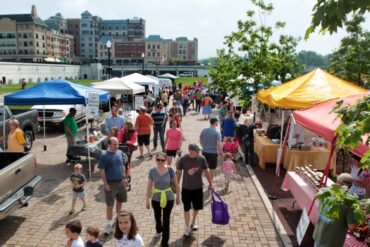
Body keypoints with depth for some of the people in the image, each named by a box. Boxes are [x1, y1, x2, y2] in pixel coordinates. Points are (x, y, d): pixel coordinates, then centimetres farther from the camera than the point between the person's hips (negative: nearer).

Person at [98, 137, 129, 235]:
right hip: (110, 183, -5)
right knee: (110, 205, 1)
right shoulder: (105, 156, -14)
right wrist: (105, 184, -16)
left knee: (120, 201, 19)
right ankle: (109, 224, 14)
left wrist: (124, 178, 12)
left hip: (120, 182, 5)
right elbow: (102, 171, -13)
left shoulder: (120, 153, 2)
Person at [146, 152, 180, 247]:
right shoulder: (152, 171, -12)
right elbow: (149, 186, -4)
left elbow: (176, 184, -4)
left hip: (168, 198, -2)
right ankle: (159, 230, 57)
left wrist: (178, 197, 2)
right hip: (156, 198, 2)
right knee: (157, 216, 25)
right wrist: (147, 200, -2)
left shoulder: (170, 170, -15)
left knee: (166, 220, 4)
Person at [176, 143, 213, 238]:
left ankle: (194, 221, 45)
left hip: (198, 187, 2)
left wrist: (210, 183, 7)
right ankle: (187, 228, 18)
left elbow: (206, 172, 1)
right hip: (186, 188, -2)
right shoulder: (183, 159, -15)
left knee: (197, 207, 18)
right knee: (186, 208, 4)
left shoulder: (201, 159, -11)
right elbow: (178, 173, -3)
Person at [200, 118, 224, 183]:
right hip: (213, 153, -4)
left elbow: (201, 141, 10)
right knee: (212, 169, 10)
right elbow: (219, 144, -19)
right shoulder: (217, 132, -15)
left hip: (204, 152, 4)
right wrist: (222, 153, -9)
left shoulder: (204, 130, 0)